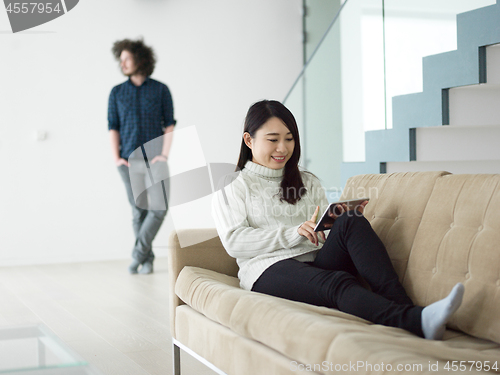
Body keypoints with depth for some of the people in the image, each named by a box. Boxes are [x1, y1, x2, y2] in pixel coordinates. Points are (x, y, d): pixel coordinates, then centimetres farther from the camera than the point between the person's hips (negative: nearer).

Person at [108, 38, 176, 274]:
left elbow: (169, 125, 3)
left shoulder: (160, 90, 4)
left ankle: (139, 252, -1)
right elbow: (113, 127, 8)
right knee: (139, 210, 3)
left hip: (154, 159, -1)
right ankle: (147, 260, 11)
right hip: (129, 160, 1)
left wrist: (164, 155, -6)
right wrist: (116, 158, -1)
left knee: (159, 207, -12)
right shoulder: (117, 92, 9)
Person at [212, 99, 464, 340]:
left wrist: (343, 219, -5)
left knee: (351, 223, -26)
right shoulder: (231, 189, 14)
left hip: (319, 263, 5)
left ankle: (401, 304, -42)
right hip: (270, 270, -5)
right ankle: (418, 322, -61)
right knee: (337, 283, -36)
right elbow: (234, 242, -3)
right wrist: (295, 233, -13)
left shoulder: (307, 183, 29)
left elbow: (326, 231, 20)